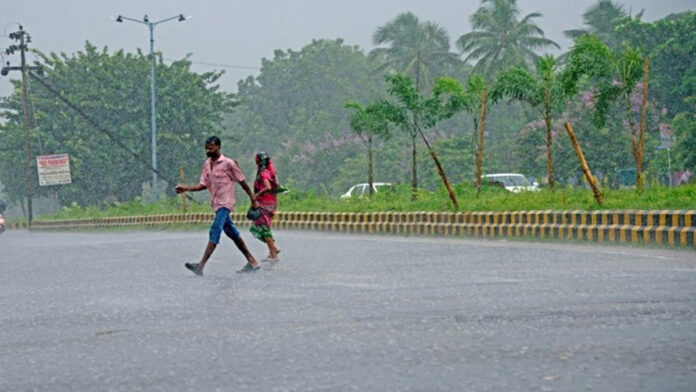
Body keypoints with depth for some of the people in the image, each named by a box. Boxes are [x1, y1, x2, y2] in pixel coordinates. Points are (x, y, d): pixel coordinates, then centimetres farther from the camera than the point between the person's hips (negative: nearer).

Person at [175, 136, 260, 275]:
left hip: (225, 203, -8)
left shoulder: (228, 163, -10)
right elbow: (203, 185, 10)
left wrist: (253, 200, 0)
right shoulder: (207, 164, 10)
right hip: (216, 204, 8)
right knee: (232, 233, 13)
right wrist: (186, 189, -5)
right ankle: (252, 262, 22)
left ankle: (200, 266, -27)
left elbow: (242, 182, -4)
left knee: (215, 231, -18)